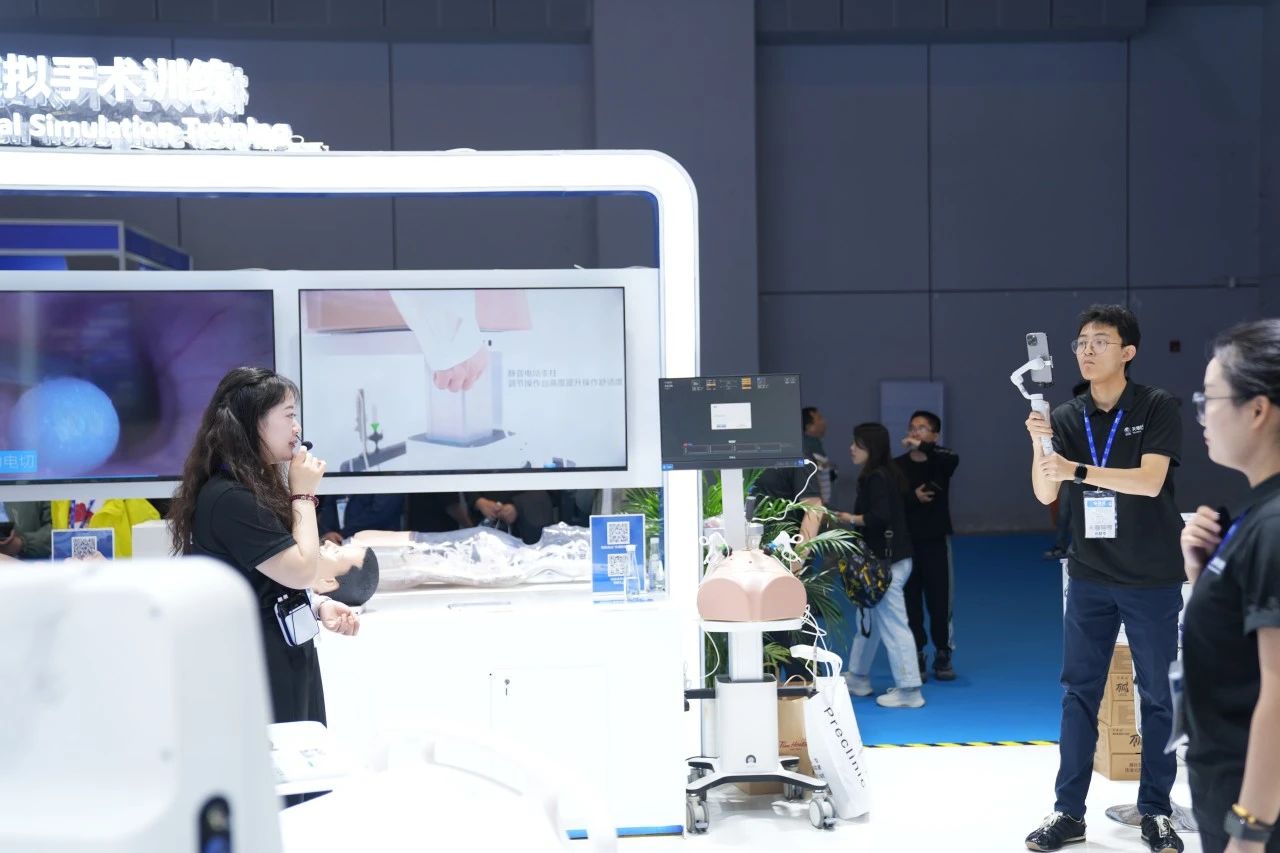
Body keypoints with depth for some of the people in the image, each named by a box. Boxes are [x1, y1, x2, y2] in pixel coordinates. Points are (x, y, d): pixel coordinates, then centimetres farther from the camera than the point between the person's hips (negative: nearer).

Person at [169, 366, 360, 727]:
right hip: (257, 664, -10)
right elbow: (302, 571, -20)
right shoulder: (230, 498, -21)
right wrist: (304, 494, -10)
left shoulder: (254, 488, 11)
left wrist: (318, 606, 2)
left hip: (284, 655, 10)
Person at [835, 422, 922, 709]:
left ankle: (908, 690, -1)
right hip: (884, 558, 11)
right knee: (869, 620, 19)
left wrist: (852, 519, -12)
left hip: (887, 562, -11)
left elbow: (880, 516, -27)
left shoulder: (876, 478, -17)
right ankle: (858, 678, 31)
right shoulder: (885, 475, 13)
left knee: (892, 624, -6)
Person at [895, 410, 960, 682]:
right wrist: (912, 498, -18)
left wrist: (922, 446, -34)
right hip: (906, 542, 1)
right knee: (910, 601, 4)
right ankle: (916, 656, 15)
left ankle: (942, 656, 16)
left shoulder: (940, 461, -2)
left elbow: (953, 458, -27)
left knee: (939, 600, 4)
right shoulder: (897, 466, 0)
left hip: (936, 540, -1)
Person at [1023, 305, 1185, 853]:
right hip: (1090, 576, 3)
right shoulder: (1067, 418, 3)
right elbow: (1044, 494, -5)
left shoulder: (1157, 407, -7)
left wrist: (1077, 469, -29)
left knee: (1159, 695, 6)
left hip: (1152, 578, -3)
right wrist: (1039, 445, -22)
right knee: (1079, 693, 5)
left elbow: (1150, 481, -19)